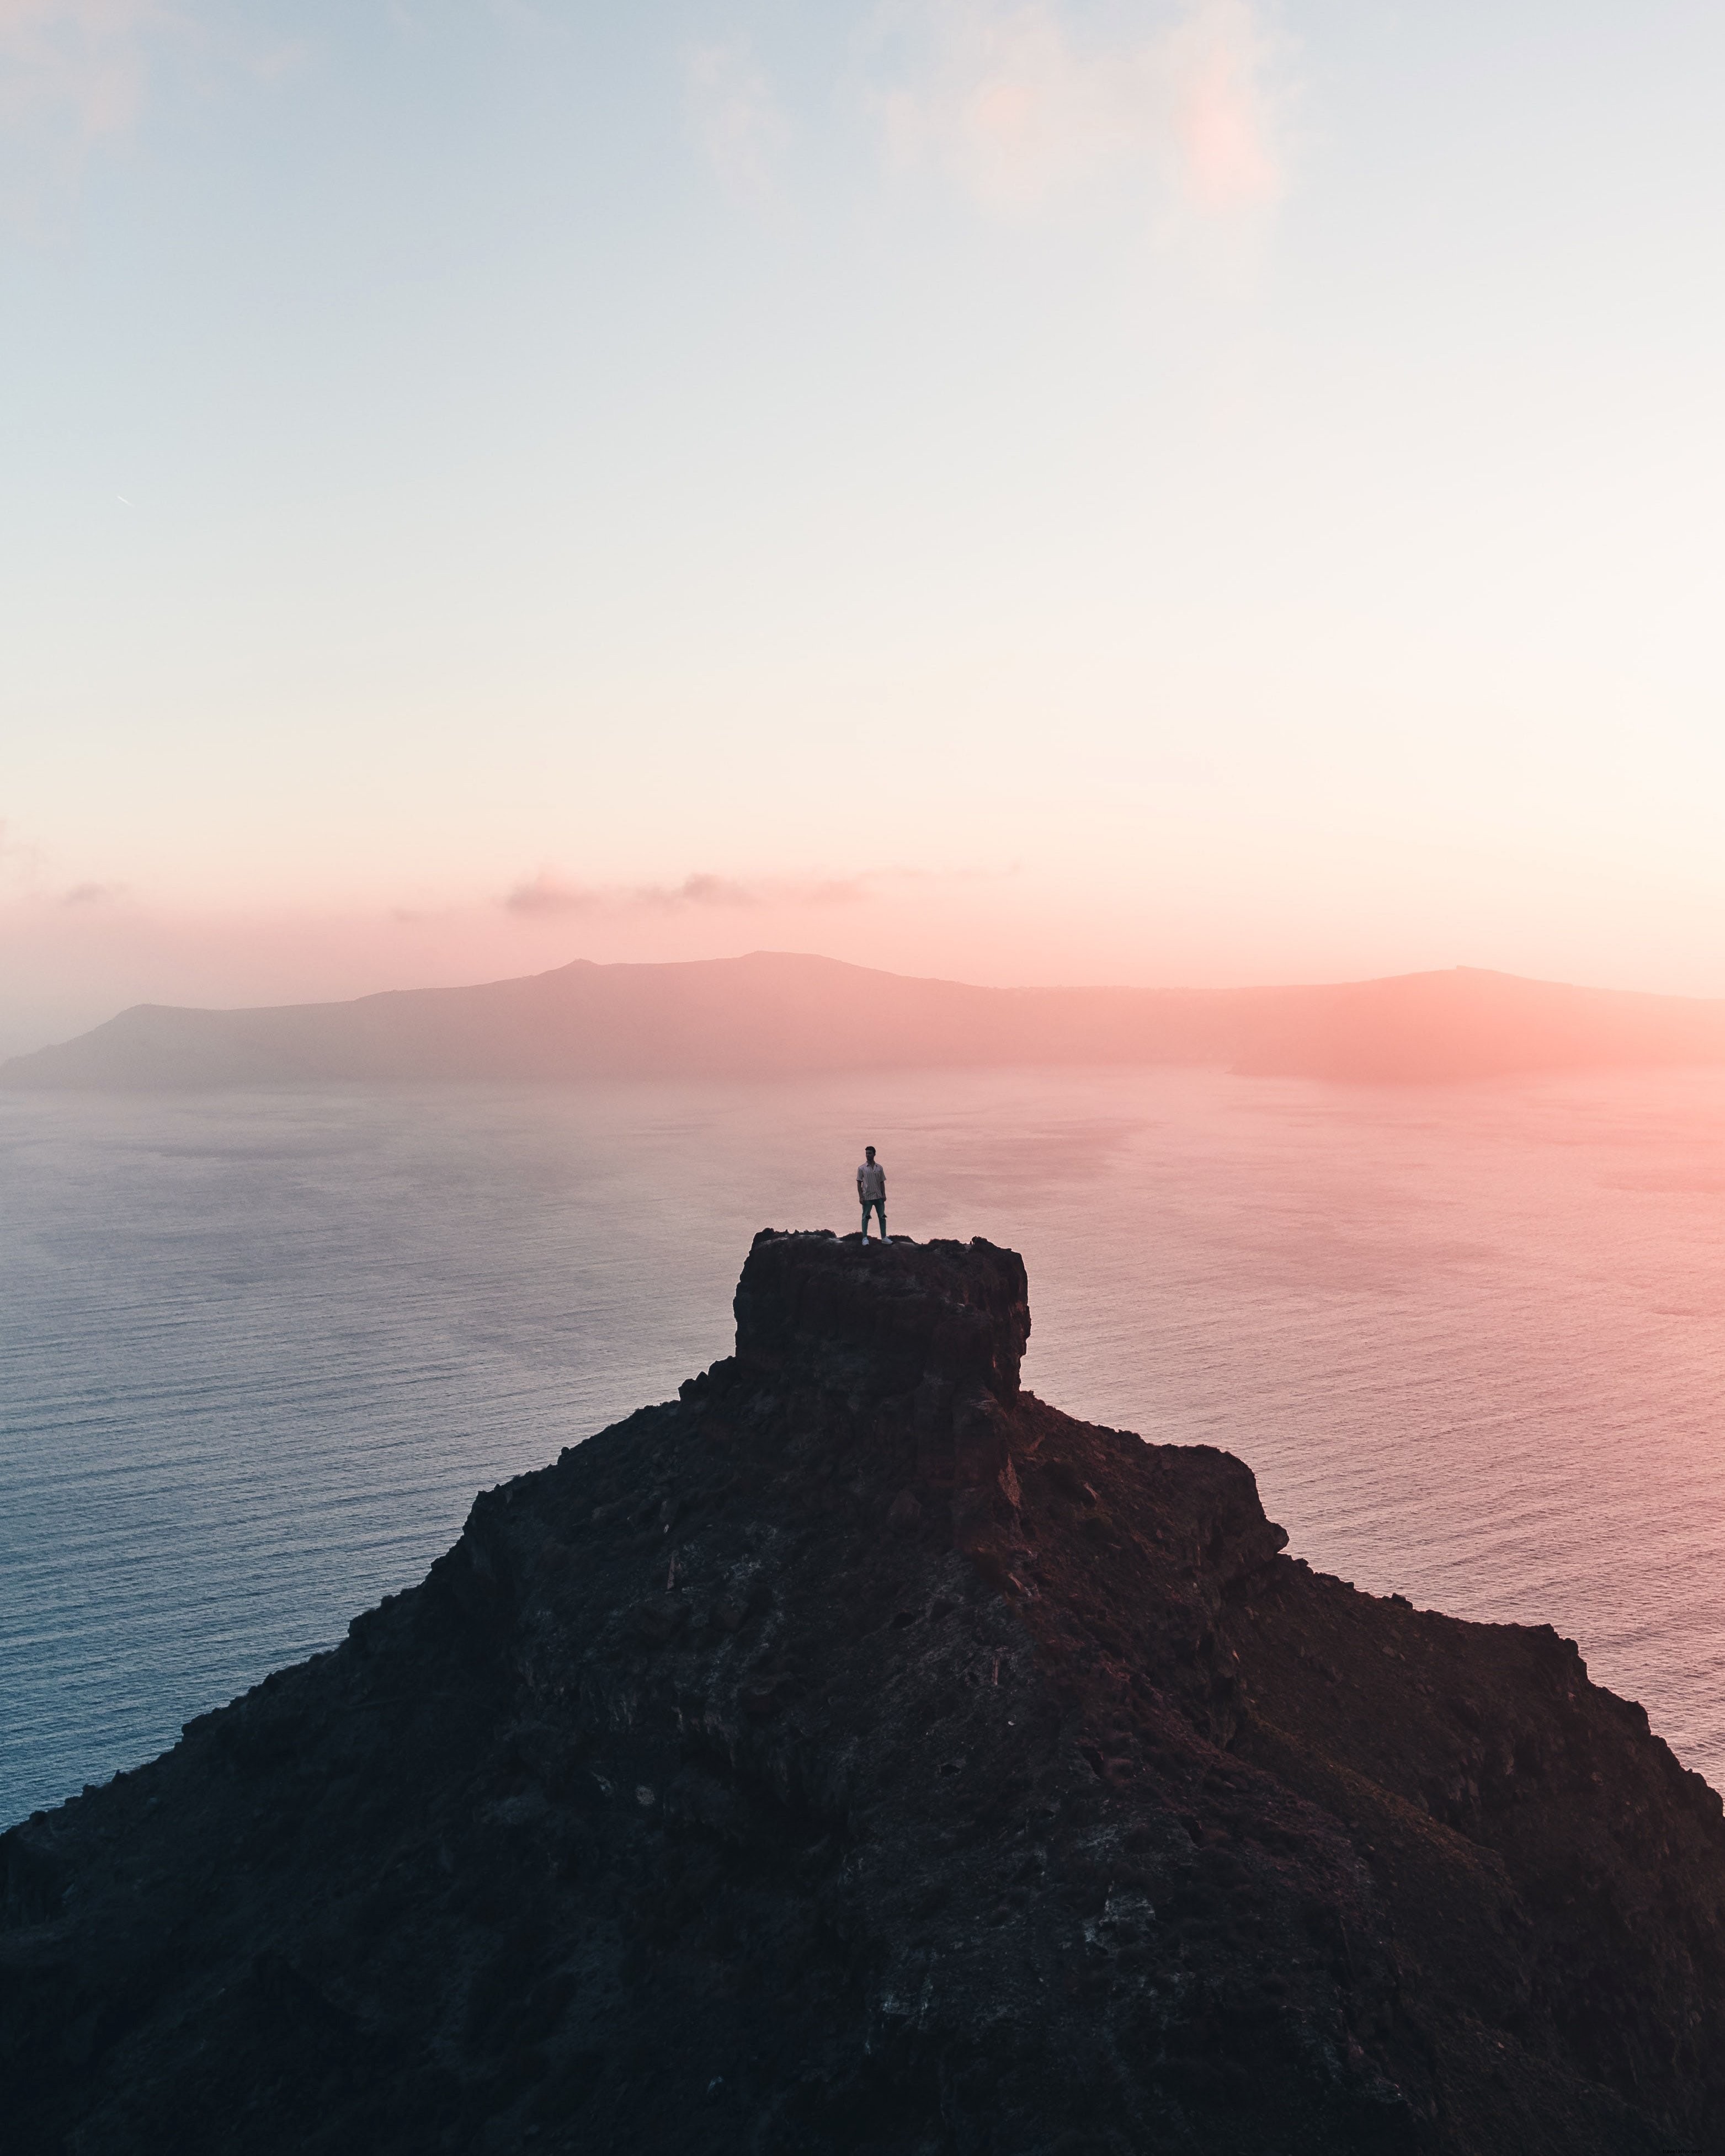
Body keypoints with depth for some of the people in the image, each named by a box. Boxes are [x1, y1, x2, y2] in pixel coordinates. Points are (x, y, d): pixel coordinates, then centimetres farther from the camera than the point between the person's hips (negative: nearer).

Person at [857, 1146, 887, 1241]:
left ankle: (884, 1237, 11)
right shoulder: (862, 1169, -2)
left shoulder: (879, 1168, 6)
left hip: (879, 1197, 3)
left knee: (882, 1217, 4)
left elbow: (882, 1182, 9)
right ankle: (865, 1238, 8)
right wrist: (861, 1197, -9)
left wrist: (884, 1195, 1)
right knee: (865, 1218, 1)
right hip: (867, 1197, -3)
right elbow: (859, 1183, -2)